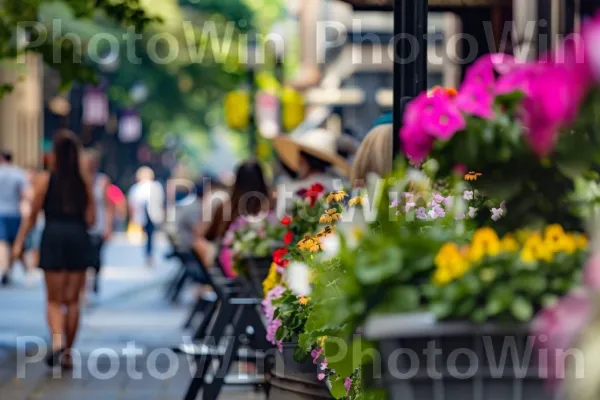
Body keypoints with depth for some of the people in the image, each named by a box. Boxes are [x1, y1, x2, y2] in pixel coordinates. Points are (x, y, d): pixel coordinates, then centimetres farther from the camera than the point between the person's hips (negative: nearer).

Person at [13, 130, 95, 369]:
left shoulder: (44, 180, -2)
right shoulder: (85, 182, 3)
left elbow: (32, 215, -2)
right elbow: (91, 219, 3)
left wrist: (19, 242, 5)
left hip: (53, 236, -2)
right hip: (79, 238, 2)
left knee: (54, 300, 2)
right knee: (72, 300, 8)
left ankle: (57, 341, -23)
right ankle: (68, 353, 12)